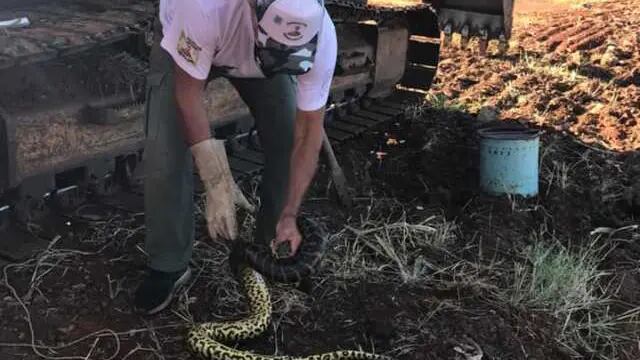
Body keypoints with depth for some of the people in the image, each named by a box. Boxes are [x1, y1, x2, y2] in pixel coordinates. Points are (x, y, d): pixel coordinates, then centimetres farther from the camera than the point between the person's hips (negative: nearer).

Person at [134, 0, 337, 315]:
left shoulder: (321, 38, -35)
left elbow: (309, 129, -25)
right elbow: (188, 93, -32)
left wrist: (289, 216, -28)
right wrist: (218, 184, -35)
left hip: (260, 48, 2)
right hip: (184, 41, -2)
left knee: (287, 142, -11)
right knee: (165, 154, -15)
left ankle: (278, 250, 12)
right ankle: (168, 267, 5)